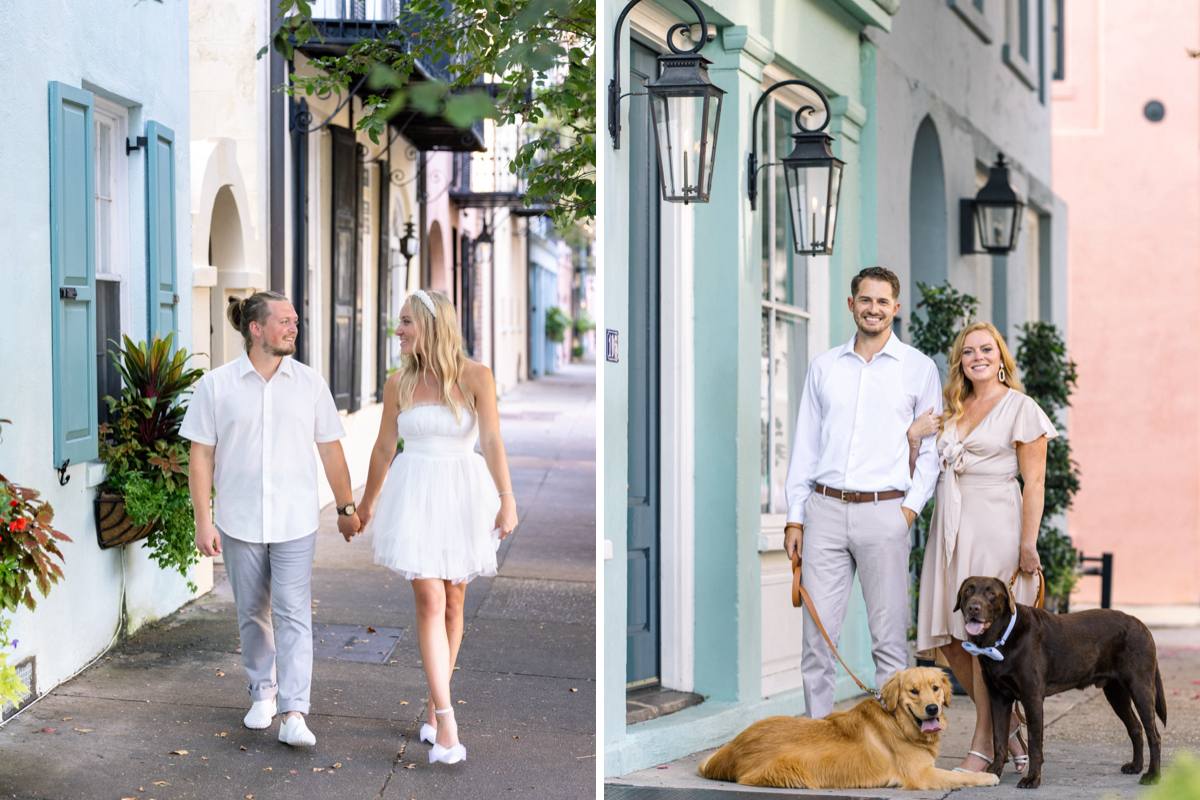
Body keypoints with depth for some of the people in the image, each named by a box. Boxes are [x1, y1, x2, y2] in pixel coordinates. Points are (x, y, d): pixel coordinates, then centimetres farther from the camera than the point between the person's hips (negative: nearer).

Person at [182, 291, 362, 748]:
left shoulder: (309, 384, 2)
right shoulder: (217, 385, -2)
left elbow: (330, 450, 9)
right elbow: (201, 456, -1)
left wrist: (346, 508, 11)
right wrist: (203, 520, -5)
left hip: (295, 521, 0)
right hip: (239, 520, 0)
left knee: (293, 615, -7)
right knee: (253, 613, 12)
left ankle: (294, 714, -10)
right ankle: (263, 693, 30)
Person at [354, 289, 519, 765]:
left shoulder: (475, 377, -6)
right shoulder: (399, 383, 1)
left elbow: (492, 441, -13)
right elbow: (384, 448, 12)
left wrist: (507, 499, -22)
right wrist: (366, 504, 20)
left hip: (463, 493, 0)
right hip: (416, 494, 0)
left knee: (453, 602, 8)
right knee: (430, 601, -9)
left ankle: (434, 705, 22)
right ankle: (446, 721, -12)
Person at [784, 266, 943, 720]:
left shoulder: (918, 368, 5)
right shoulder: (824, 367, 13)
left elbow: (931, 447, 6)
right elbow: (805, 445, 13)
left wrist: (912, 507, -5)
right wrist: (795, 518, 8)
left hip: (884, 512, -2)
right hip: (825, 511, 3)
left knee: (889, 636, -2)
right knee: (817, 632, 1)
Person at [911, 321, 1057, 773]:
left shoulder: (1020, 408, 0)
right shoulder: (952, 411, 19)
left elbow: (1034, 483, -5)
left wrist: (1028, 544, -12)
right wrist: (914, 436, 5)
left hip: (994, 528, -7)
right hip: (950, 530, 7)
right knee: (948, 640, 2)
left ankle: (983, 746, -1)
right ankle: (1008, 730, 16)